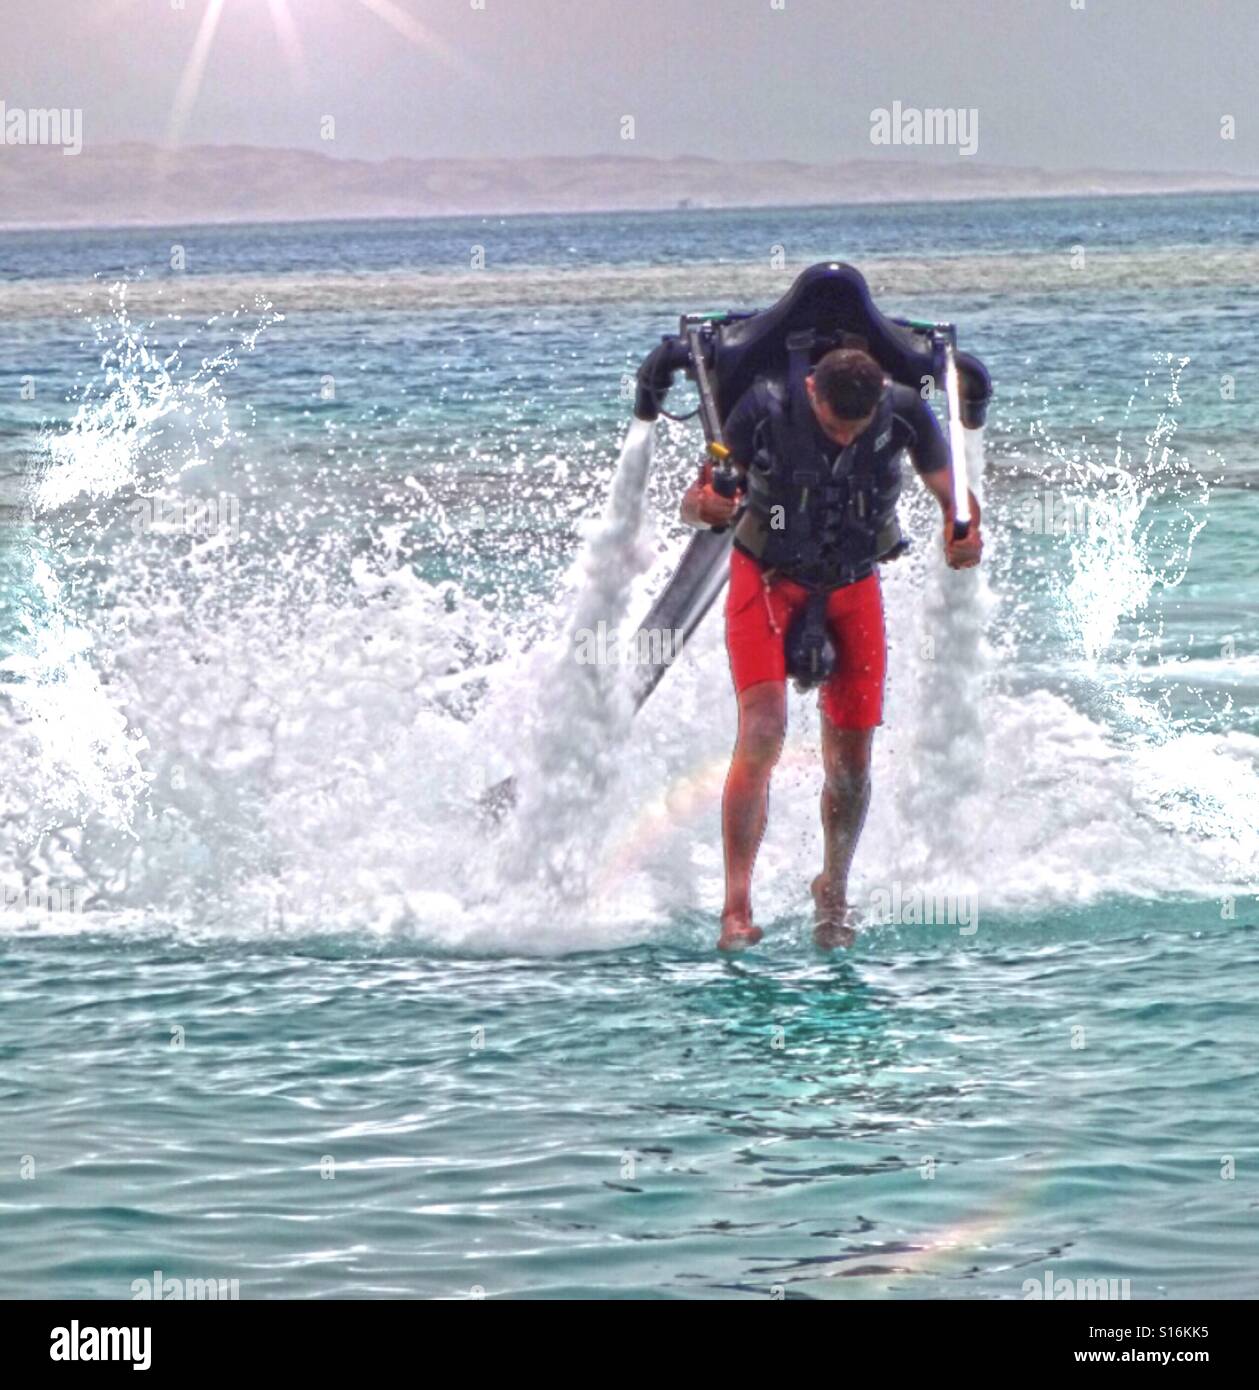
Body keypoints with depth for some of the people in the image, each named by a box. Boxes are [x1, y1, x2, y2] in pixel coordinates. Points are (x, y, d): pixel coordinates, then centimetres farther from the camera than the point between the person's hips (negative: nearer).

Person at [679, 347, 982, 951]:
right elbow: (698, 502, -18)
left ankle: (833, 896, 27)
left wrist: (963, 533, -27)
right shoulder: (765, 409, -24)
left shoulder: (905, 413, -19)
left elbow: (949, 491, -4)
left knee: (851, 757, 1)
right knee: (762, 731, -22)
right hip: (767, 581, -2)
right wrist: (703, 504, -43)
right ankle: (736, 907, -22)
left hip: (852, 587, 2)